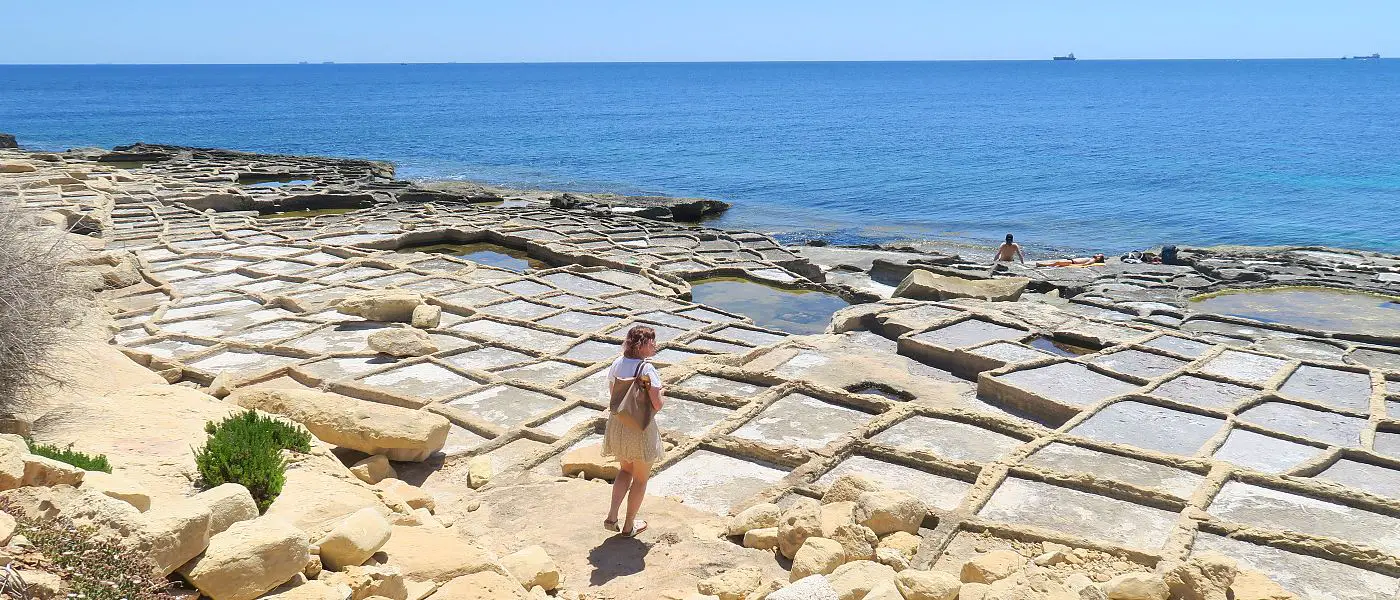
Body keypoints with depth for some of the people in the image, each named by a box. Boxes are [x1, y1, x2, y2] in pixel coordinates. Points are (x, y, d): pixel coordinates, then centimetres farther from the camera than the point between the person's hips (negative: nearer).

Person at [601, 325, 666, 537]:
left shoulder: (617, 364, -3)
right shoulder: (647, 369, -22)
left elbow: (612, 394, 6)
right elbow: (657, 405, -22)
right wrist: (660, 396, -2)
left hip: (617, 425, 6)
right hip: (641, 429, -6)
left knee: (625, 470, 27)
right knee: (640, 478, 15)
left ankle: (611, 517, 17)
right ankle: (629, 525, 27)